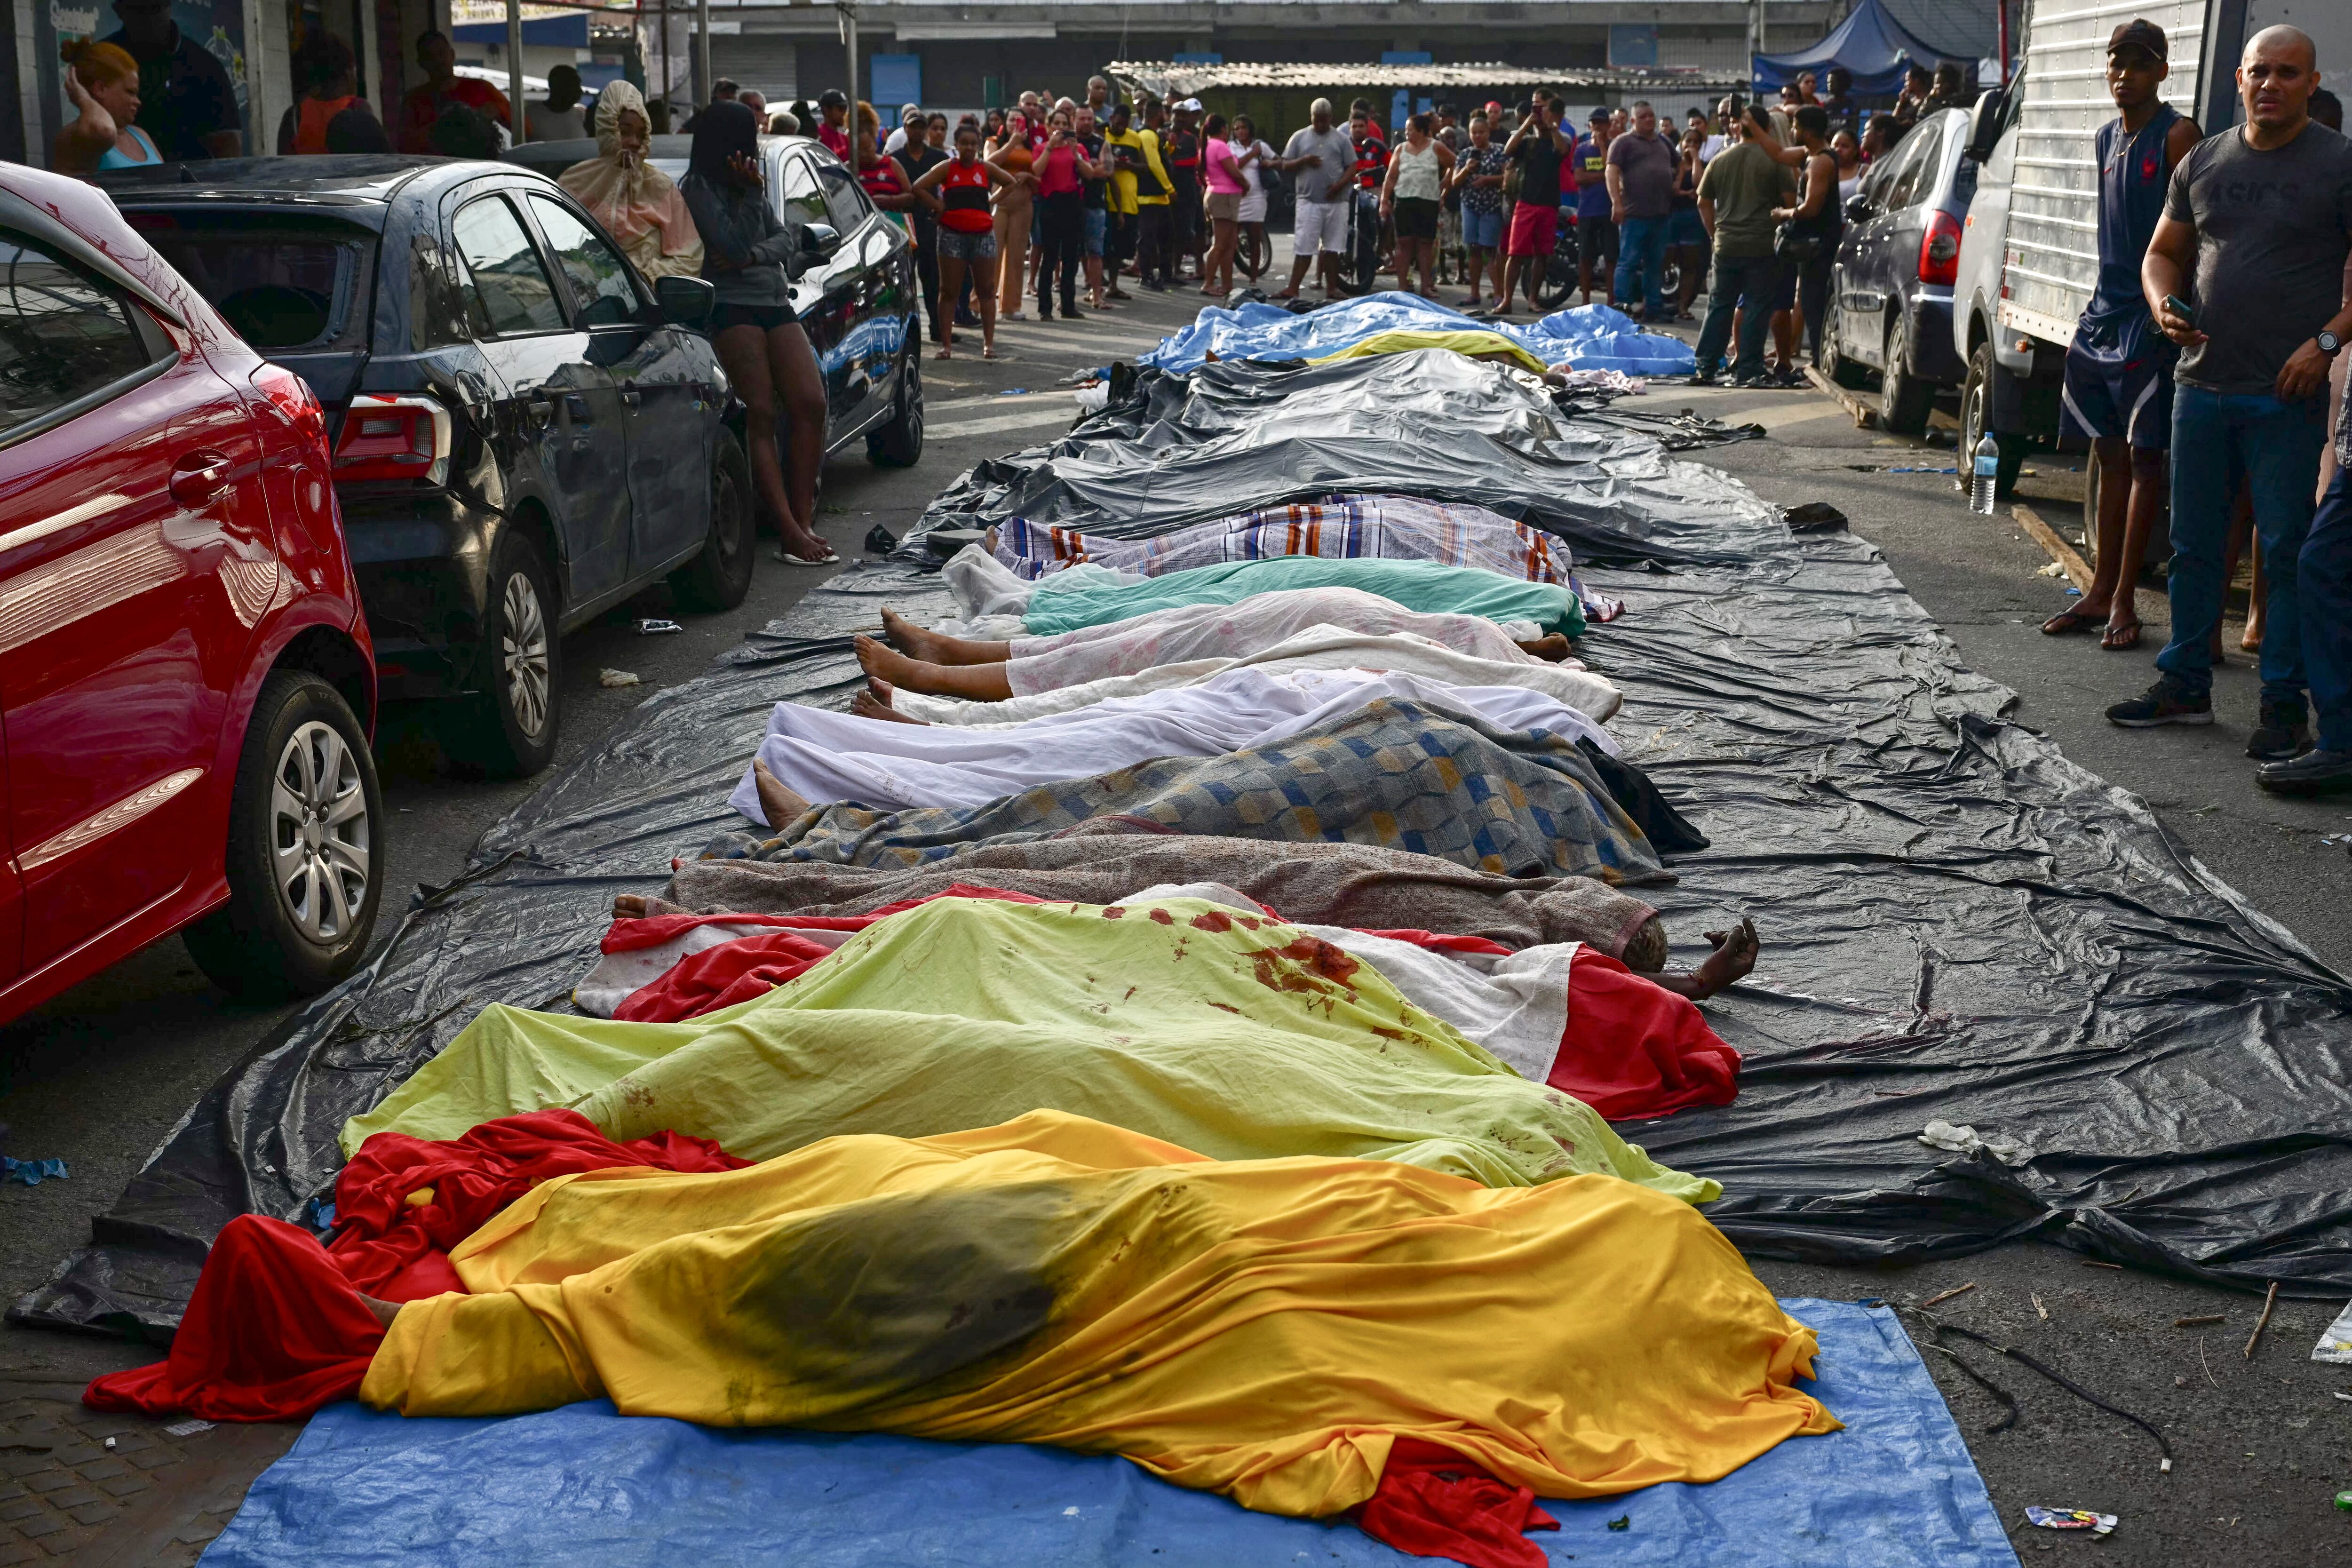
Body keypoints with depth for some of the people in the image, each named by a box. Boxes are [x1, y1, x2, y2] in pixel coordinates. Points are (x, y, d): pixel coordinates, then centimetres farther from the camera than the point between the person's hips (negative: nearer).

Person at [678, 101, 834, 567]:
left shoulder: (749, 189, 22)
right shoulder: (698, 189, -1)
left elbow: (786, 239, 11)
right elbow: (732, 247, -12)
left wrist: (753, 256, -8)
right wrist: (750, 191, -6)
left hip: (775, 303, 7)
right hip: (731, 306, -7)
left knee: (810, 405, -8)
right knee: (761, 415, -12)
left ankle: (804, 521, -7)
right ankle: (791, 531, -18)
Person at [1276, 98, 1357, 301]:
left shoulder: (1342, 139, 9)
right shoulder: (1300, 137, 10)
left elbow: (1352, 167, 5)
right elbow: (1285, 165, 8)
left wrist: (1340, 185, -13)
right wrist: (1303, 161, -11)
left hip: (1337, 201, 1)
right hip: (1309, 201, -1)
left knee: (1333, 248, 6)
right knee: (1304, 248, -5)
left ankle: (1331, 288, 14)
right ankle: (1293, 289, -4)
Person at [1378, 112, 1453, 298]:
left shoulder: (1436, 148, 3)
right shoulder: (1401, 150, 9)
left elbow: (1453, 165, 11)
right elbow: (1390, 178, 8)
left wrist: (1443, 185, 5)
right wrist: (1384, 202, 2)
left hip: (1428, 201, -1)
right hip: (1404, 201, 1)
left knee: (1426, 243, 1)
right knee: (1404, 243, -2)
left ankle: (1426, 285, 5)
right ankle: (1402, 285, 1)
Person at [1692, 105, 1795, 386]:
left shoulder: (1721, 159, 6)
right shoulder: (1773, 159, -6)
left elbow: (1704, 203, 11)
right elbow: (1790, 199, -8)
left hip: (1726, 246, 4)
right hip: (1762, 247, -4)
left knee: (1719, 305, 11)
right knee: (1756, 308, 1)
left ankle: (1705, 368, 10)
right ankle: (1747, 371, -1)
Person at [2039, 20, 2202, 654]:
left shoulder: (2177, 136, -8)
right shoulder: (2107, 139, 15)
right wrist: (2105, 304, 17)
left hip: (2150, 319, -7)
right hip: (2104, 311, 8)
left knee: (2144, 458, -4)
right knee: (2109, 456, 12)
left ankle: (2124, 601, -2)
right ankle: (2101, 591, 19)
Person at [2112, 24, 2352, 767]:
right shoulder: (2203, 162, 12)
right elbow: (2163, 252, 20)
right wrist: (2163, 305, 0)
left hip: (2287, 396, -5)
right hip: (2201, 383, 5)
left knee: (2287, 551, -2)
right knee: (2193, 544, 12)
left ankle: (2284, 705, 5)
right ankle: (2186, 685, 23)